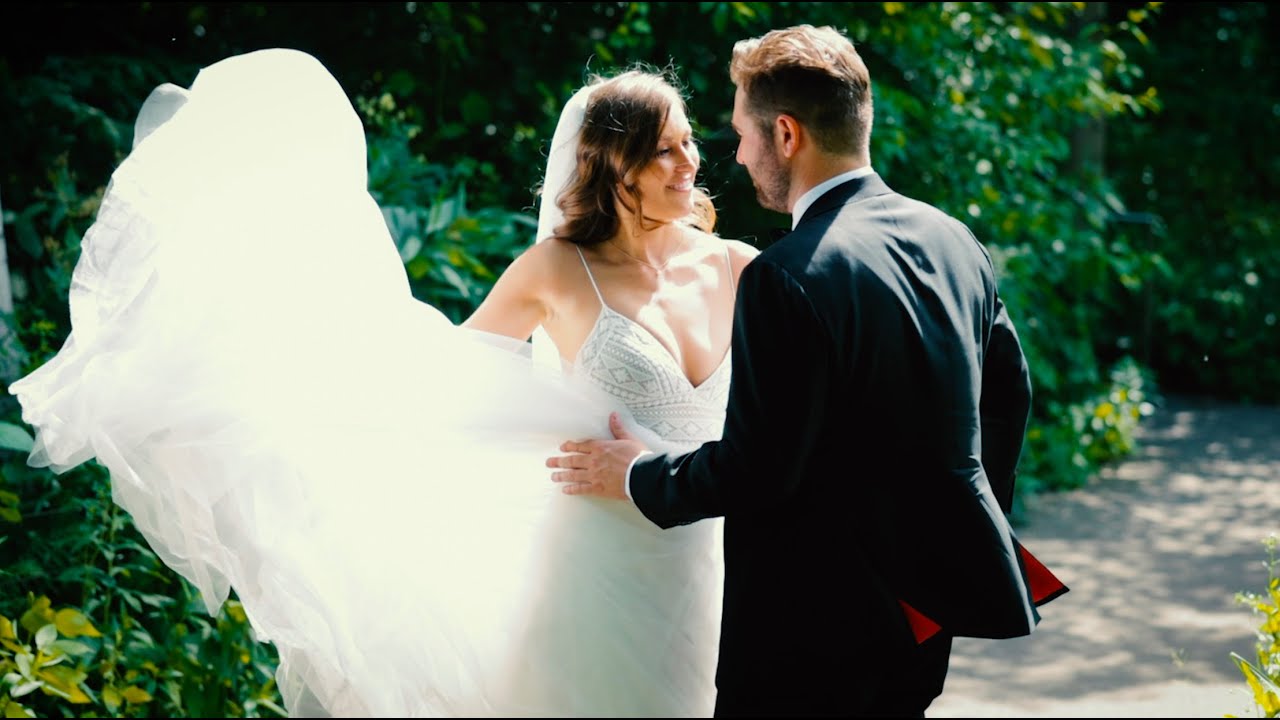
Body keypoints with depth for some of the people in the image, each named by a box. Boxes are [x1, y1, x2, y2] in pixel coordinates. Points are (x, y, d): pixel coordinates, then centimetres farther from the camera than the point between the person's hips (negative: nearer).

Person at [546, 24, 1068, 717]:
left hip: (821, 615, -8)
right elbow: (1007, 392, 15)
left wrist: (637, 476, -3)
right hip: (926, 590, 8)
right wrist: (972, 519, 28)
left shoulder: (787, 277, -20)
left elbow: (754, 470, -20)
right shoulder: (953, 240, 5)